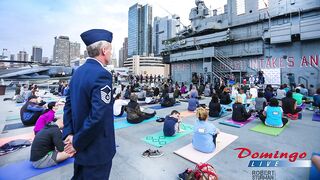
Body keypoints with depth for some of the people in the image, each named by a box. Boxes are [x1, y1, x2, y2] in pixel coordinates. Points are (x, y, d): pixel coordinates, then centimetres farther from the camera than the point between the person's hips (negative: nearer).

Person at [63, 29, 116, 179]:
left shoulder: (78, 71, 3)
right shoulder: (102, 74, -24)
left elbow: (68, 104, 4)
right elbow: (97, 117, -29)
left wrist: (69, 134, 1)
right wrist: (77, 142, -15)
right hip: (96, 150, -8)